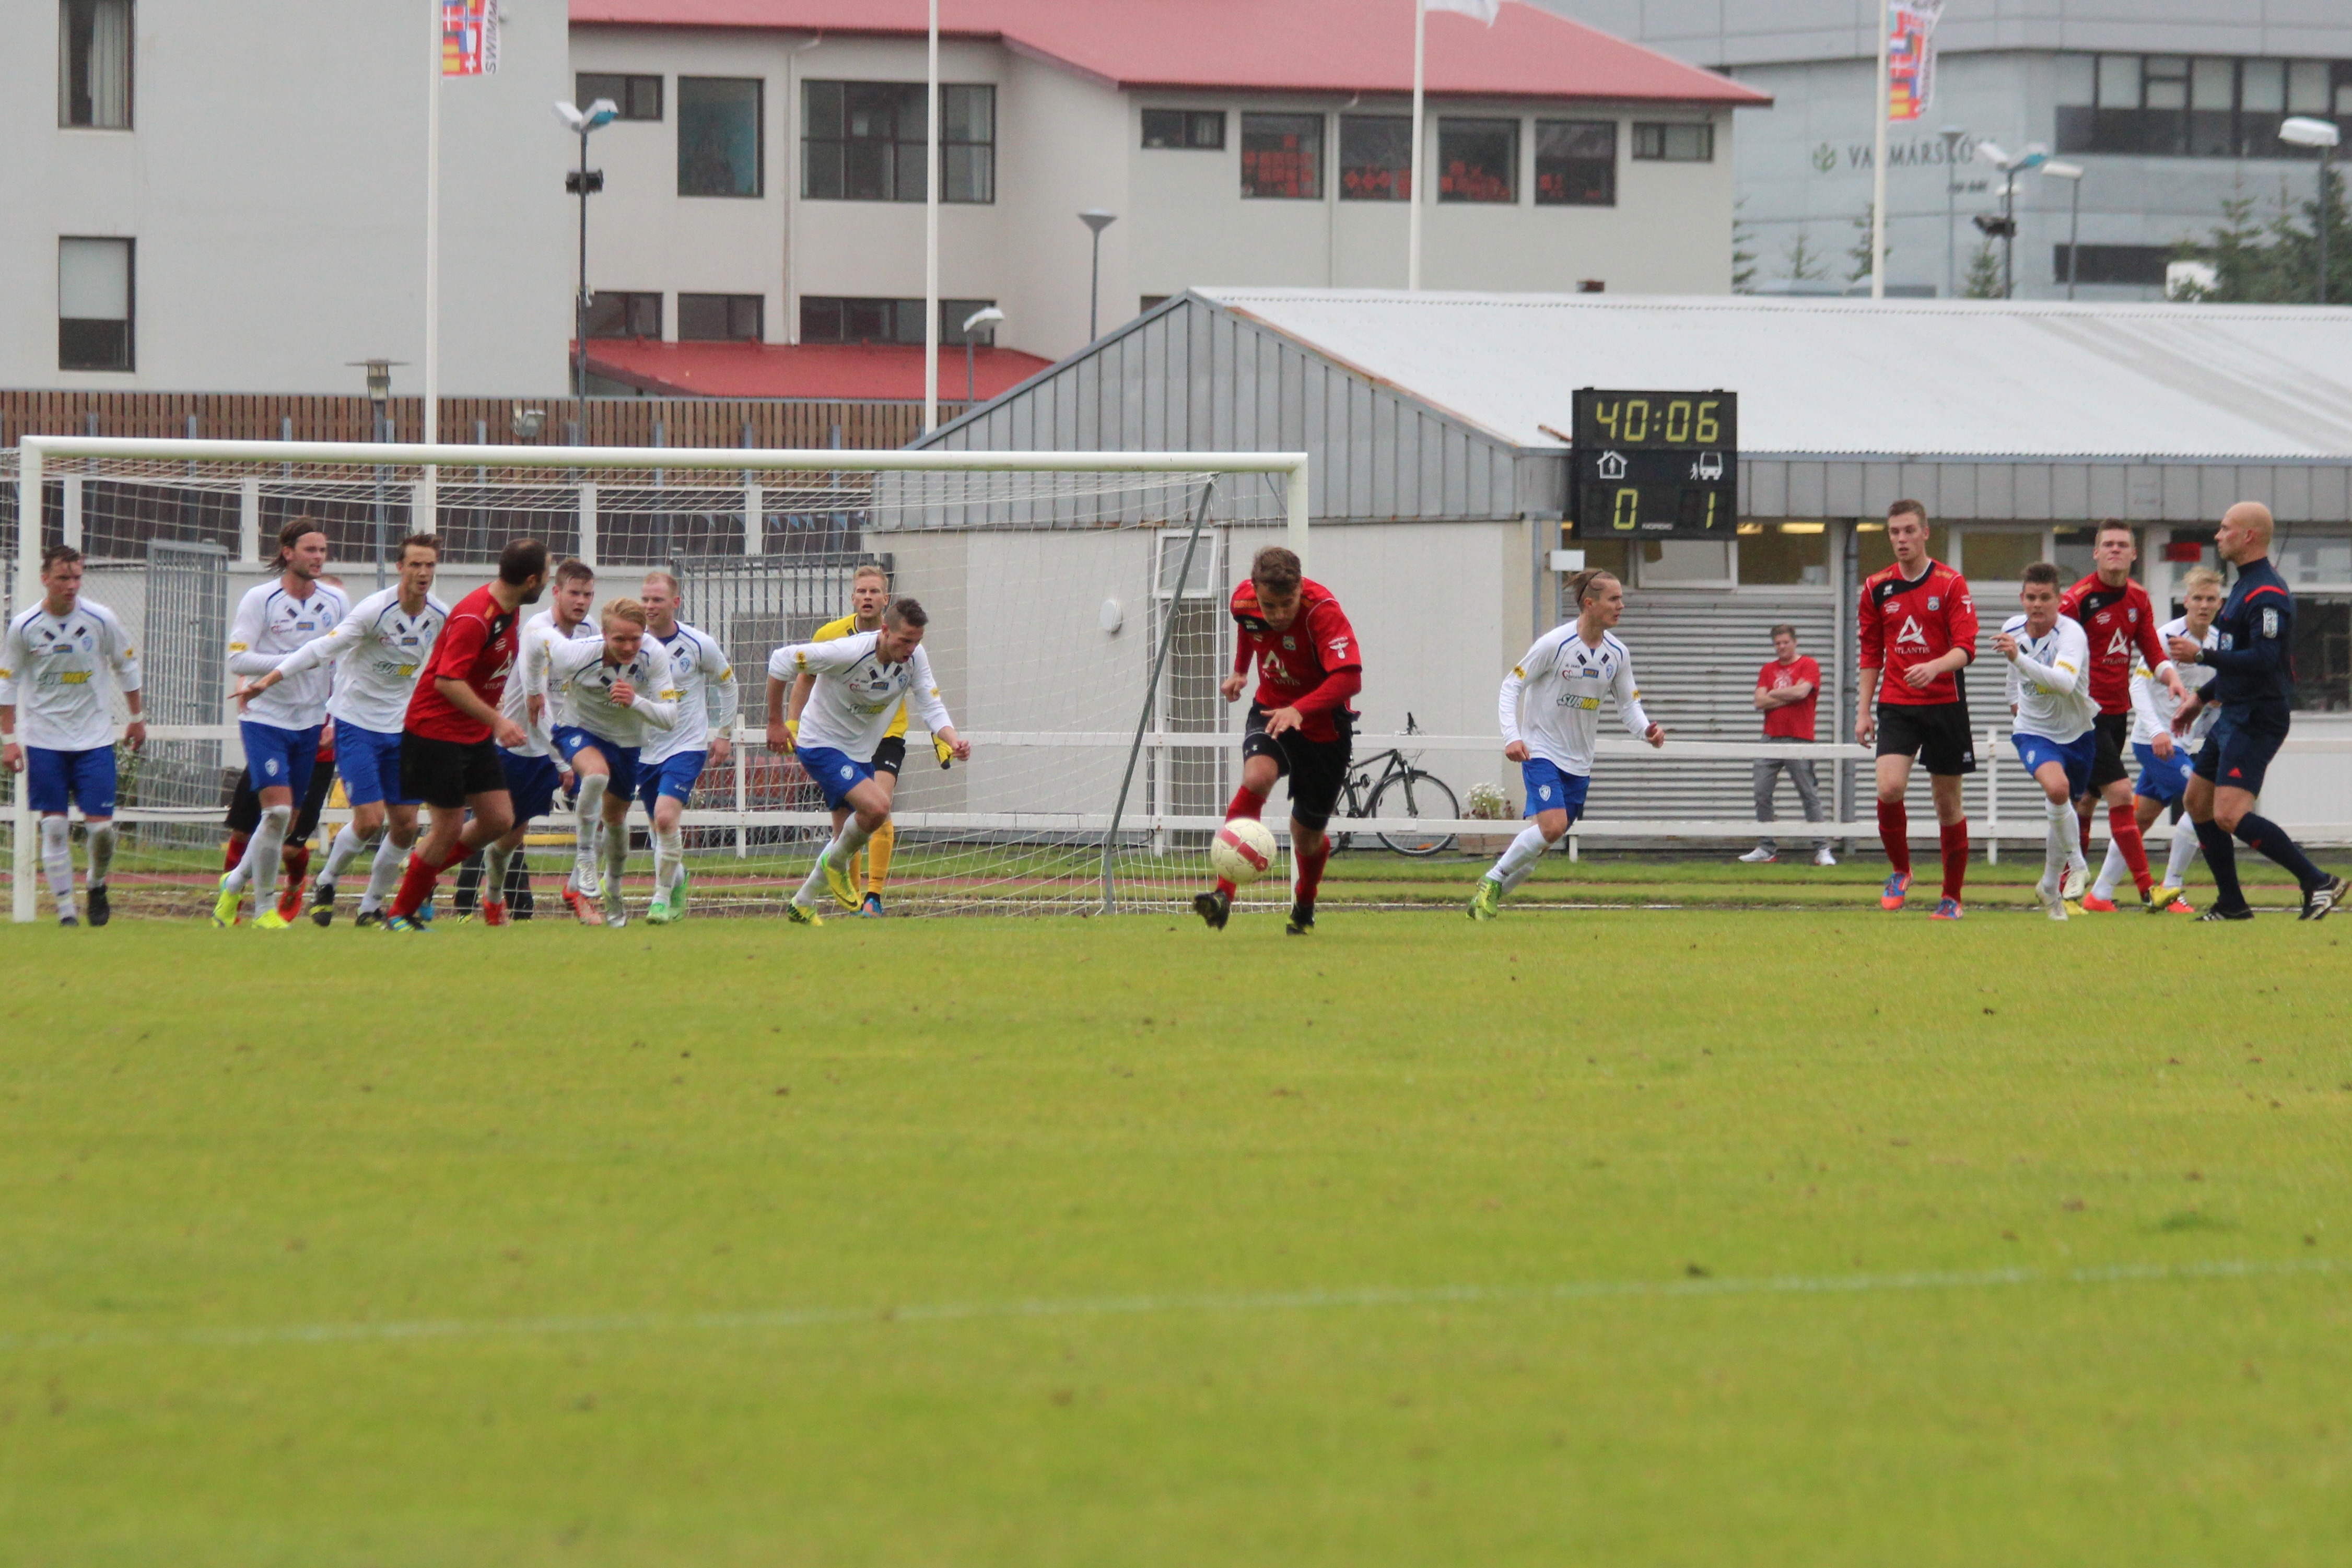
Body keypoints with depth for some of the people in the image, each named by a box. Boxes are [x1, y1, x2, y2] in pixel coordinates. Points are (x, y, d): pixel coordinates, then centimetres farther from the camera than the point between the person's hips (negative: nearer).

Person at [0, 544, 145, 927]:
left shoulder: (102, 620, -6)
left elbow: (127, 667, 10)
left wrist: (136, 717, 16)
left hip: (94, 738, 0)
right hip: (44, 740, 0)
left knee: (101, 826, -4)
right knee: (54, 827, -3)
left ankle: (98, 885, 24)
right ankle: (66, 910, 4)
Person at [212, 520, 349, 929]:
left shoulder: (336, 602, 4)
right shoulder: (260, 599, -9)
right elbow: (237, 660, -15)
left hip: (310, 722, 5)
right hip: (264, 719, -5)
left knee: (286, 821, 8)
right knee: (278, 810, -16)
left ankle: (236, 883, 32)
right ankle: (264, 907, -2)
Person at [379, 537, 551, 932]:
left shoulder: (509, 610, 5)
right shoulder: (475, 617, -25)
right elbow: (447, 680, -30)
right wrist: (497, 720, -33)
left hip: (476, 735, 9)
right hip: (437, 732, -9)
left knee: (499, 820, 4)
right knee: (450, 826, -5)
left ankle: (424, 870, 24)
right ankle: (400, 915, 10)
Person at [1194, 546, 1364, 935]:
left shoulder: (1323, 611, -29)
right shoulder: (1244, 599, -13)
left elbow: (1349, 677, -39)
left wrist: (1300, 710, -51)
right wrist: (1240, 671, 16)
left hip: (1322, 725, -3)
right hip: (1271, 709, 3)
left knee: (1307, 836, 9)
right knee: (1256, 776, -30)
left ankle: (1304, 909, 43)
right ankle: (1223, 896, -37)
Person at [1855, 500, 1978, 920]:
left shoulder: (1951, 584, -4)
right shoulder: (1877, 588, 7)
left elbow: (1965, 648, -11)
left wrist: (1934, 667, -31)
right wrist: (1864, 709, 10)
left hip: (1945, 702, -2)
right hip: (1895, 706, 2)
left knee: (1948, 801, 4)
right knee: (1890, 787, -19)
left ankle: (1952, 897, 15)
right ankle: (1899, 871, 4)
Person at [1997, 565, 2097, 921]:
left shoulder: (2071, 633, -23)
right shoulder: (2012, 628, -7)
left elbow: (2065, 682, -43)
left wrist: (2019, 658, -52)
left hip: (2079, 732, -1)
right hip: (2034, 732, 1)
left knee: (2061, 811, 11)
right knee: (2056, 787, -29)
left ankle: (2051, 886, 33)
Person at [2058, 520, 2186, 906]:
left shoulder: (2139, 599, 8)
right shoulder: (2077, 599, -12)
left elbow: (2152, 650, 11)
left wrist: (2171, 678, -8)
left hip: (2118, 712, 7)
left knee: (2088, 799, 15)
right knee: (2120, 791, -15)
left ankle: (2070, 882, 26)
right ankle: (2147, 888, -16)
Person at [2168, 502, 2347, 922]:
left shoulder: (2267, 594, -18)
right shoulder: (2245, 587, 16)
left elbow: (2263, 659, -28)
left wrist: (2202, 656, -24)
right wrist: (2201, 698, 28)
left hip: (2256, 721, -11)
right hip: (2233, 715, 11)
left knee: (2229, 815, -19)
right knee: (2198, 803, 15)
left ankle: (2319, 883, -17)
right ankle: (2231, 904, 21)